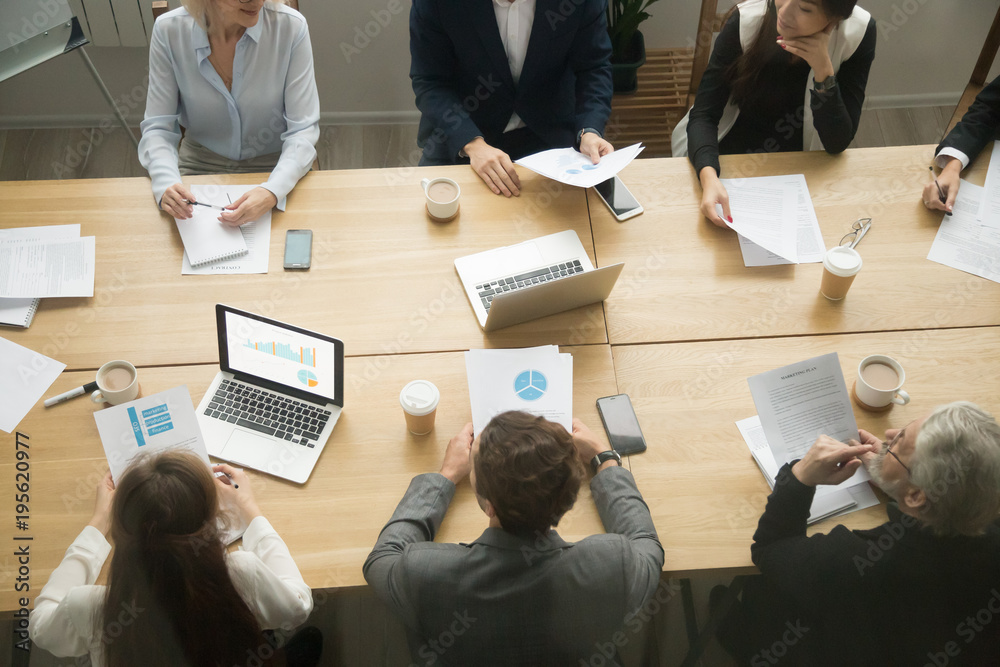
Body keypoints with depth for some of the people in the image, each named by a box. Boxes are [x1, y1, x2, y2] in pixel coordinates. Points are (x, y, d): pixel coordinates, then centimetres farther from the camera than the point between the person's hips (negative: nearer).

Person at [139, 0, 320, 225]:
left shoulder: (291, 27, -18)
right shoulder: (169, 30, -14)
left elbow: (303, 129, -17)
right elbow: (157, 127, -9)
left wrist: (272, 192, -34)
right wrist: (166, 183, -31)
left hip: (274, 166, -1)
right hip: (200, 163, 1)